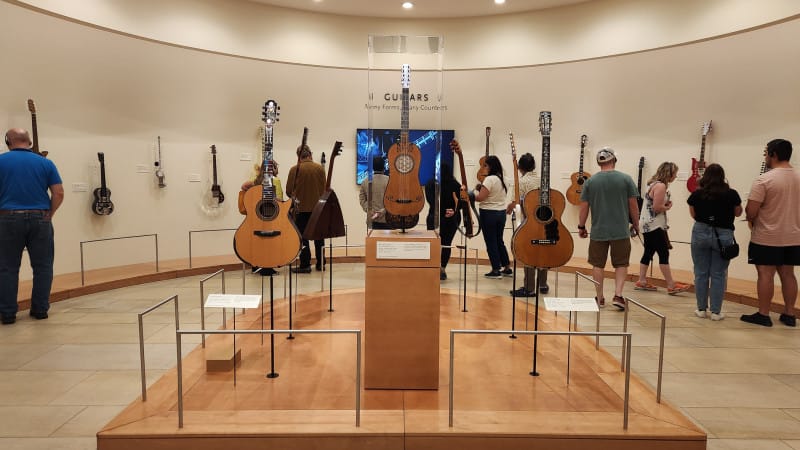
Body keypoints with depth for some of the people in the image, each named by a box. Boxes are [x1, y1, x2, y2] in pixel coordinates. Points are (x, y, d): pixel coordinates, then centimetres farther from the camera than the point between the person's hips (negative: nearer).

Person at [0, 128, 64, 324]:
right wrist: (49, 214, 8)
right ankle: (40, 309, 11)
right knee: (42, 267, 8)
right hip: (40, 219, 1)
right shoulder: (45, 163, 3)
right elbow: (59, 193, -2)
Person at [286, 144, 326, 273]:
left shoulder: (295, 169, -10)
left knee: (303, 237, 5)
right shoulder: (320, 168, -2)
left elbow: (289, 191, -7)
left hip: (301, 207, -3)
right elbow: (324, 188, 3)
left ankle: (305, 265, 5)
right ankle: (321, 263, 19)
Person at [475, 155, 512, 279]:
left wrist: (476, 190, -1)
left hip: (489, 214, -8)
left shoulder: (489, 179, -16)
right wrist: (482, 189, 12)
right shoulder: (502, 179, 10)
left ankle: (496, 270, 6)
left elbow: (480, 198, -20)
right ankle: (507, 268, 22)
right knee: (499, 241, 18)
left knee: (491, 242, 1)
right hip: (501, 213, 8)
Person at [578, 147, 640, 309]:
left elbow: (584, 207, 1)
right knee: (621, 264, 12)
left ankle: (600, 298, 17)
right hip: (621, 231, -1)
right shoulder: (626, 179, -3)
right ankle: (618, 295, 1)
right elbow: (633, 205, 1)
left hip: (598, 231, 1)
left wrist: (581, 226, 12)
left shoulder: (590, 181, 0)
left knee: (598, 265, 11)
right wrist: (635, 224, 14)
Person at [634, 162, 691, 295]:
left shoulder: (654, 184, 15)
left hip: (647, 224, 10)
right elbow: (657, 207, -23)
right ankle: (671, 286, -4)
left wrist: (666, 204, 6)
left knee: (648, 252, 12)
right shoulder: (661, 186, -16)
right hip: (654, 226, -10)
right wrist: (668, 207, -5)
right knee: (664, 253, -7)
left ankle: (642, 282, 16)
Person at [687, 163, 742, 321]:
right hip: (723, 235, -1)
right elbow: (738, 213, 11)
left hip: (700, 233, 1)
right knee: (718, 275, 5)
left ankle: (701, 309, 16)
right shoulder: (731, 194, -5)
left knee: (701, 273, 9)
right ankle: (716, 312, 9)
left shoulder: (697, 194, -4)